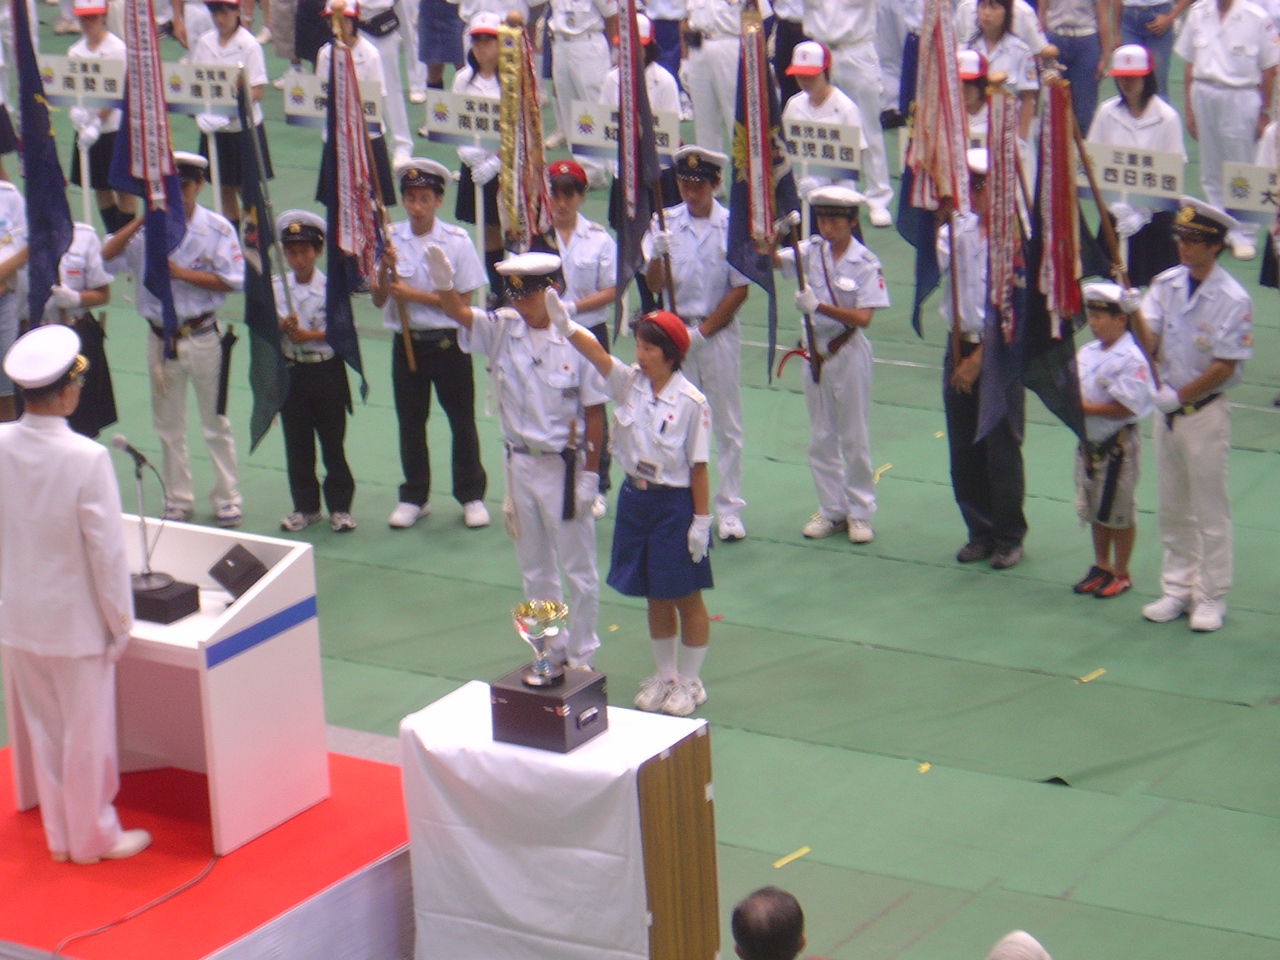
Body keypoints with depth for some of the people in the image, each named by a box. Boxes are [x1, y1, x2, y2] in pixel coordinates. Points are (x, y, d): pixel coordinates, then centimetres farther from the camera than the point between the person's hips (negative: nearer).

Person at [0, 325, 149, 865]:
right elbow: (106, 549, -18)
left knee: (43, 731, 19)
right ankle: (93, 836, 26)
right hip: (76, 622, -5)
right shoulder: (86, 459, -24)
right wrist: (120, 621, -6)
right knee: (87, 734, 12)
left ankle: (60, 834, 32)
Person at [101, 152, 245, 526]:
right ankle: (178, 500, 26)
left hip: (202, 337, -3)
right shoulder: (147, 229, -1)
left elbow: (232, 280, -14)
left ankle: (226, 498, 20)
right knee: (168, 426, 14)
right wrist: (141, 220, -18)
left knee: (215, 423, 8)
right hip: (161, 338, 3)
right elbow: (107, 258, -11)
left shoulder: (217, 228, -9)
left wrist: (181, 273, -19)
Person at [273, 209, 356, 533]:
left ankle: (339, 506, 15)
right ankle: (305, 506, 20)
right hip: (291, 372, 3)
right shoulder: (275, 287, 1)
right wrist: (282, 327, -20)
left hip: (327, 370, -3)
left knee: (332, 441, 5)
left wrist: (310, 335, -21)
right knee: (297, 444, 9)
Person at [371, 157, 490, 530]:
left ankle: (471, 495, 21)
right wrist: (385, 268, -21)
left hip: (448, 343, -2)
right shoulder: (390, 239, -2)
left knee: (462, 420, 8)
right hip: (406, 342, 2)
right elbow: (379, 299, -1)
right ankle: (414, 497, 25)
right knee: (410, 422, 11)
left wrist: (414, 295, -17)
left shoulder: (457, 241, -9)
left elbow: (463, 301, -10)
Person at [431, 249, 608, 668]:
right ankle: (549, 653, 32)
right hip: (520, 463, 5)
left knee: (579, 570, 8)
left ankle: (581, 657, 22)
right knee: (534, 568, 17)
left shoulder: (576, 342, -15)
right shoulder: (503, 330, -3)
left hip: (564, 466, -5)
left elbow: (594, 414, -11)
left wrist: (590, 476, -12)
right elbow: (460, 313, -20)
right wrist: (442, 283, -41)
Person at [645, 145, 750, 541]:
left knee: (728, 425, 3)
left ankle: (729, 508, 10)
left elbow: (739, 290, -5)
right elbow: (653, 285, -4)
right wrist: (657, 254, -25)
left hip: (719, 332, -2)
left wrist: (702, 332, -9)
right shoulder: (664, 223, 0)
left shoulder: (733, 226, -5)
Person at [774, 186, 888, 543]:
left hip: (849, 352, -4)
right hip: (815, 350, 4)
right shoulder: (812, 251, -1)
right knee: (820, 437, 11)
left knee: (854, 436, 5)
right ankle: (831, 510, 21)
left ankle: (860, 513, 16)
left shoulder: (865, 262, -12)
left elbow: (862, 317, -18)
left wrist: (818, 306, -27)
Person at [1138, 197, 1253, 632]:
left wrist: (1177, 396, -14)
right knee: (1173, 509, 14)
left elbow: (1225, 367, -15)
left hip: (1205, 412, -6)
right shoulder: (1166, 283, 0)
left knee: (1210, 510, 3)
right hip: (1166, 408, 6)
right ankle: (1177, 589, 25)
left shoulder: (1233, 299, -16)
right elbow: (1149, 346, -2)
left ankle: (1211, 597, 12)